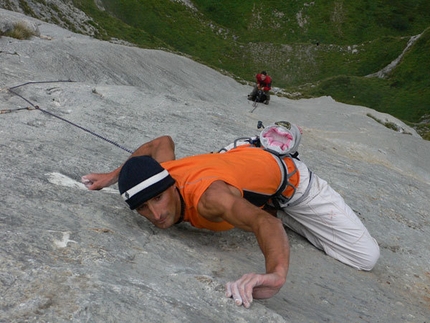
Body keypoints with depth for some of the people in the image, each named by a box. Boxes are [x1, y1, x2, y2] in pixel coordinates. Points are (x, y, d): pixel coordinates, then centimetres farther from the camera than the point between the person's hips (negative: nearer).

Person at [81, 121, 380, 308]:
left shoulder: (207, 195, -46)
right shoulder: (157, 174, -24)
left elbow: (265, 223, -59)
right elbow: (163, 142, -3)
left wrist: (276, 275, -78)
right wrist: (113, 176, -6)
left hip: (287, 175, -5)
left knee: (366, 258, 2)